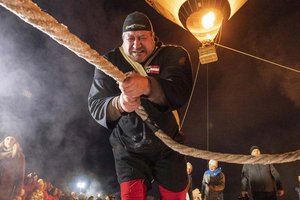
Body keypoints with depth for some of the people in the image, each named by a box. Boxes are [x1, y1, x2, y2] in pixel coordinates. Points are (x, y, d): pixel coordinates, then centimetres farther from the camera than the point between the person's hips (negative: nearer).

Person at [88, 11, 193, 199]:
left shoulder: (174, 55, -8)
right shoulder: (109, 62, -4)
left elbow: (180, 92, -26)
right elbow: (95, 105, -12)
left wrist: (146, 85, -46)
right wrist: (118, 104, -35)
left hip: (168, 145, 1)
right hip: (128, 147, 0)